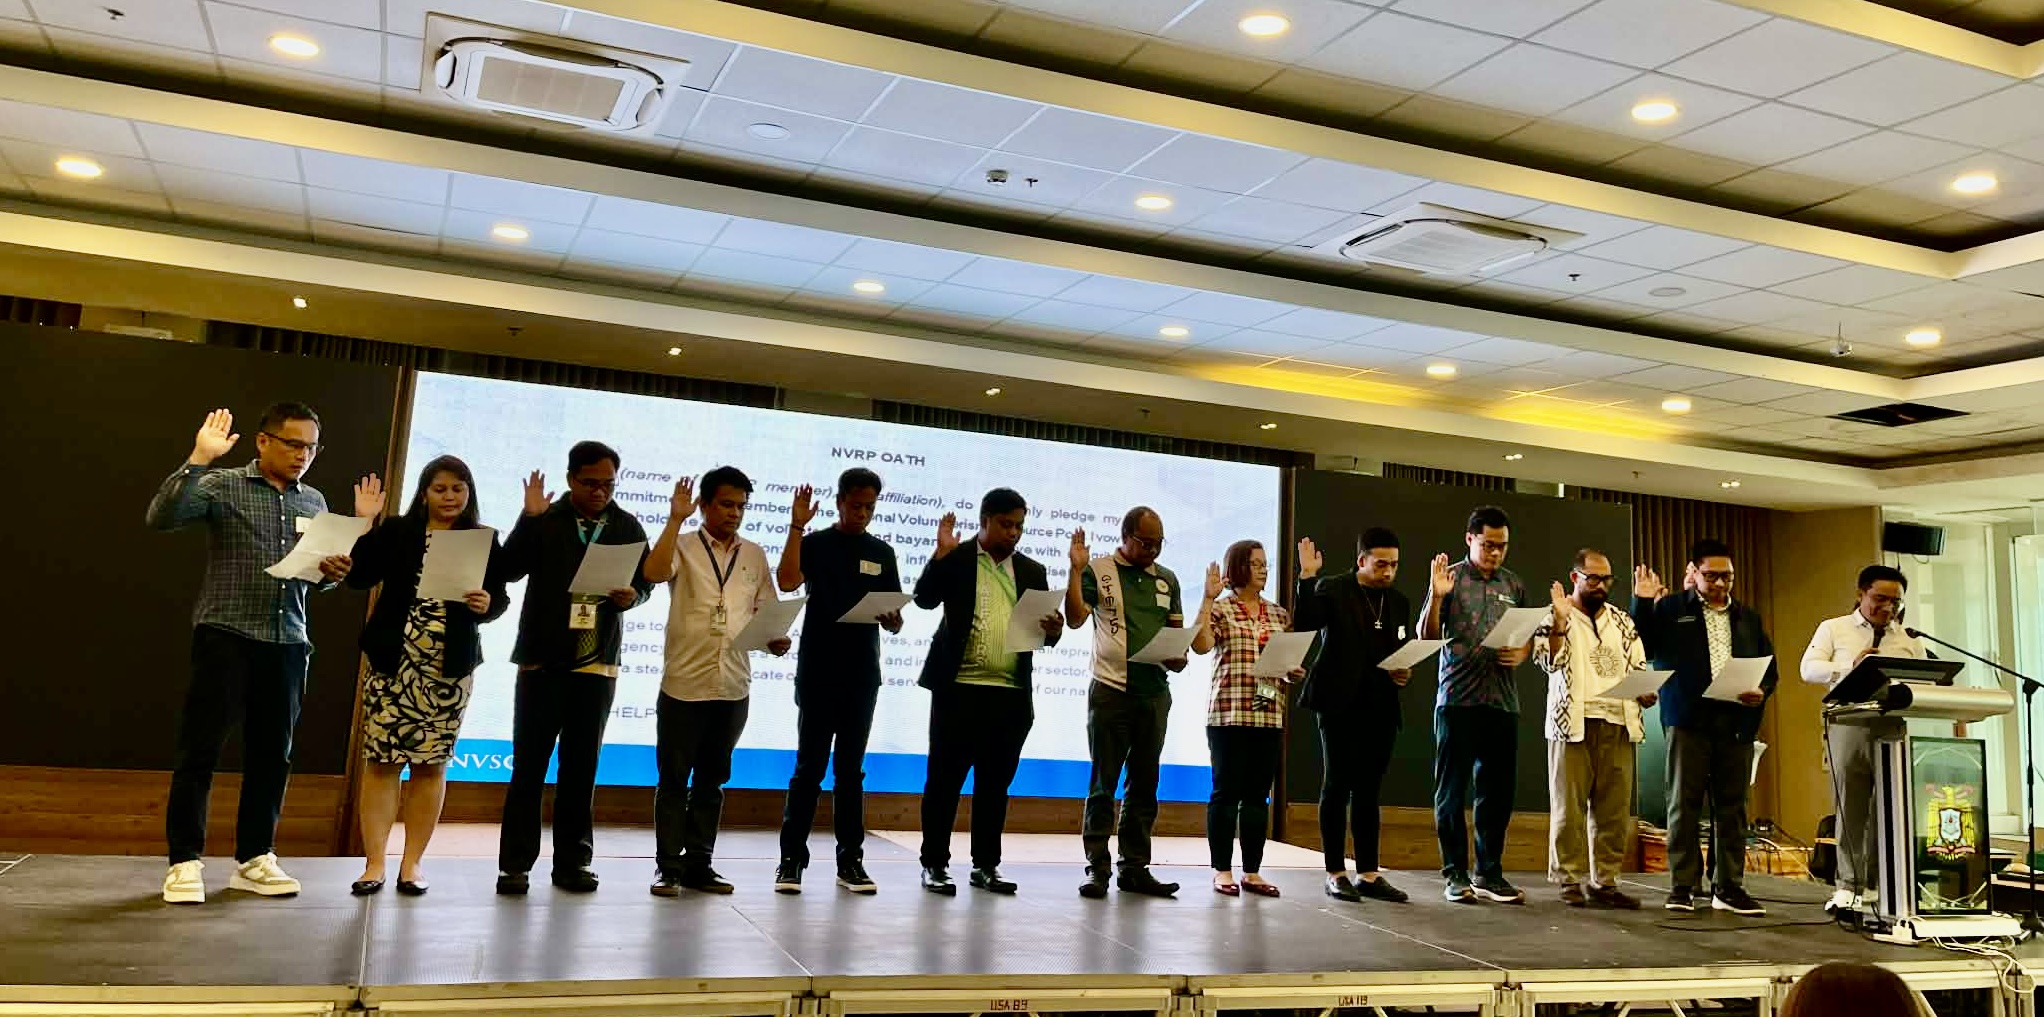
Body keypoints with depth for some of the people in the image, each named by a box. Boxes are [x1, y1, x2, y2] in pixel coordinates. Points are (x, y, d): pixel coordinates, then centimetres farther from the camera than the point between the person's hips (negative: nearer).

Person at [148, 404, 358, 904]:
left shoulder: (314, 502, 13)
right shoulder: (223, 485, -2)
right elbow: (162, 517, -17)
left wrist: (331, 572, -3)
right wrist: (198, 459, -23)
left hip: (288, 643, 5)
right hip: (226, 636, -5)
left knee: (271, 753, 8)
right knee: (200, 750, -1)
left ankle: (255, 858, 18)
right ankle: (185, 862, 7)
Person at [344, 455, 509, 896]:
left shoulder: (484, 540, 6)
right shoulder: (395, 531, 5)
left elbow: (501, 598, 3)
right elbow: (359, 577, -6)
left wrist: (486, 604, -17)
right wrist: (365, 524, -9)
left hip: (451, 666, 1)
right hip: (392, 660, 0)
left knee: (432, 762, 4)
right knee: (381, 759, -1)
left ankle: (412, 863, 14)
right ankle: (374, 863, 7)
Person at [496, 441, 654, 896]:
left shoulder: (628, 527, 6)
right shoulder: (543, 520, 0)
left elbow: (646, 580, 11)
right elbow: (508, 571, -8)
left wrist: (632, 595, -11)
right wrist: (529, 518, -18)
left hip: (597, 663, 2)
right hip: (542, 658, -2)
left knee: (582, 765, 8)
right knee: (528, 763, 2)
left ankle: (572, 861, 15)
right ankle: (515, 863, 7)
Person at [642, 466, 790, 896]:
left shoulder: (755, 556, 10)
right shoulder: (683, 546, -1)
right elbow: (652, 573, -21)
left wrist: (775, 640, -6)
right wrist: (675, 519, -22)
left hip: (733, 686, 4)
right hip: (684, 682, -4)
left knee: (712, 779, 11)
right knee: (674, 778, 2)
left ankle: (699, 864, 19)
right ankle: (669, 867, 9)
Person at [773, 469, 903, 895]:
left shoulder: (882, 552, 11)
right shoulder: (815, 543, 2)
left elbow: (893, 622, 10)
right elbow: (786, 581, -18)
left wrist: (893, 619, -13)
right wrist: (796, 526, -18)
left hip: (862, 676, 3)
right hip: (817, 673, -3)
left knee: (850, 769, 8)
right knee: (809, 767, -2)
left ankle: (850, 860, 11)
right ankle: (791, 859, 3)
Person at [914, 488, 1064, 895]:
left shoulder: (1033, 571, 13)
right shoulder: (955, 560, 3)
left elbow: (1047, 633, 12)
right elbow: (924, 599, -9)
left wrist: (1053, 630, -11)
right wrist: (941, 555, -19)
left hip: (1012, 695, 3)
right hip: (958, 689, -3)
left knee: (995, 784, 9)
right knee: (945, 779, 1)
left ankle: (986, 865, 18)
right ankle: (935, 864, 10)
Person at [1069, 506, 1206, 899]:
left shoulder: (1167, 579, 13)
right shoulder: (1098, 570, -1)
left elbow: (1178, 631, 18)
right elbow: (1075, 618, -11)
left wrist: (1179, 656, -2)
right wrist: (1076, 570, -18)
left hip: (1154, 693, 5)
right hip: (1110, 690, -5)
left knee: (1144, 785, 9)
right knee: (1103, 784, -1)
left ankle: (1135, 867, 16)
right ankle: (1096, 867, 3)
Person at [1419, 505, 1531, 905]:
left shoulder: (1515, 586, 13)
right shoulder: (1450, 578, 1)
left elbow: (1529, 638, 20)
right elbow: (1427, 637, -2)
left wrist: (1522, 654, -3)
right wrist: (1436, 598, -18)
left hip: (1503, 702, 4)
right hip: (1457, 701, -4)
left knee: (1498, 790, 7)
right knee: (1451, 790, 0)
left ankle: (1489, 874, 17)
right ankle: (1455, 874, 8)